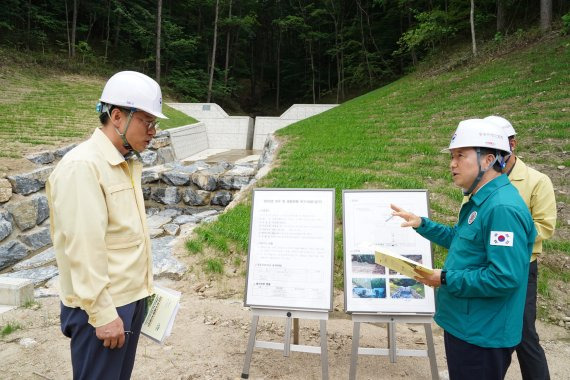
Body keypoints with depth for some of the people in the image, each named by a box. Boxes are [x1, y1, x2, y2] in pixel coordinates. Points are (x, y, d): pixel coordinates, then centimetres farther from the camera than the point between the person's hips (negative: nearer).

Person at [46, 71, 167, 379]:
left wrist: (141, 288, 16)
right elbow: (84, 248, -22)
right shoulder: (82, 166, -19)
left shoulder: (127, 163, 9)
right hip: (102, 306, -8)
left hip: (132, 297, 8)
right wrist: (102, 313, -19)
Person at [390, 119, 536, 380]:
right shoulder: (480, 201, 8)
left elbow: (505, 278, -31)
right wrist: (422, 224, 11)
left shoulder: (502, 208, -26)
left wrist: (445, 279, -23)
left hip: (482, 334, -10)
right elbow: (459, 240, 21)